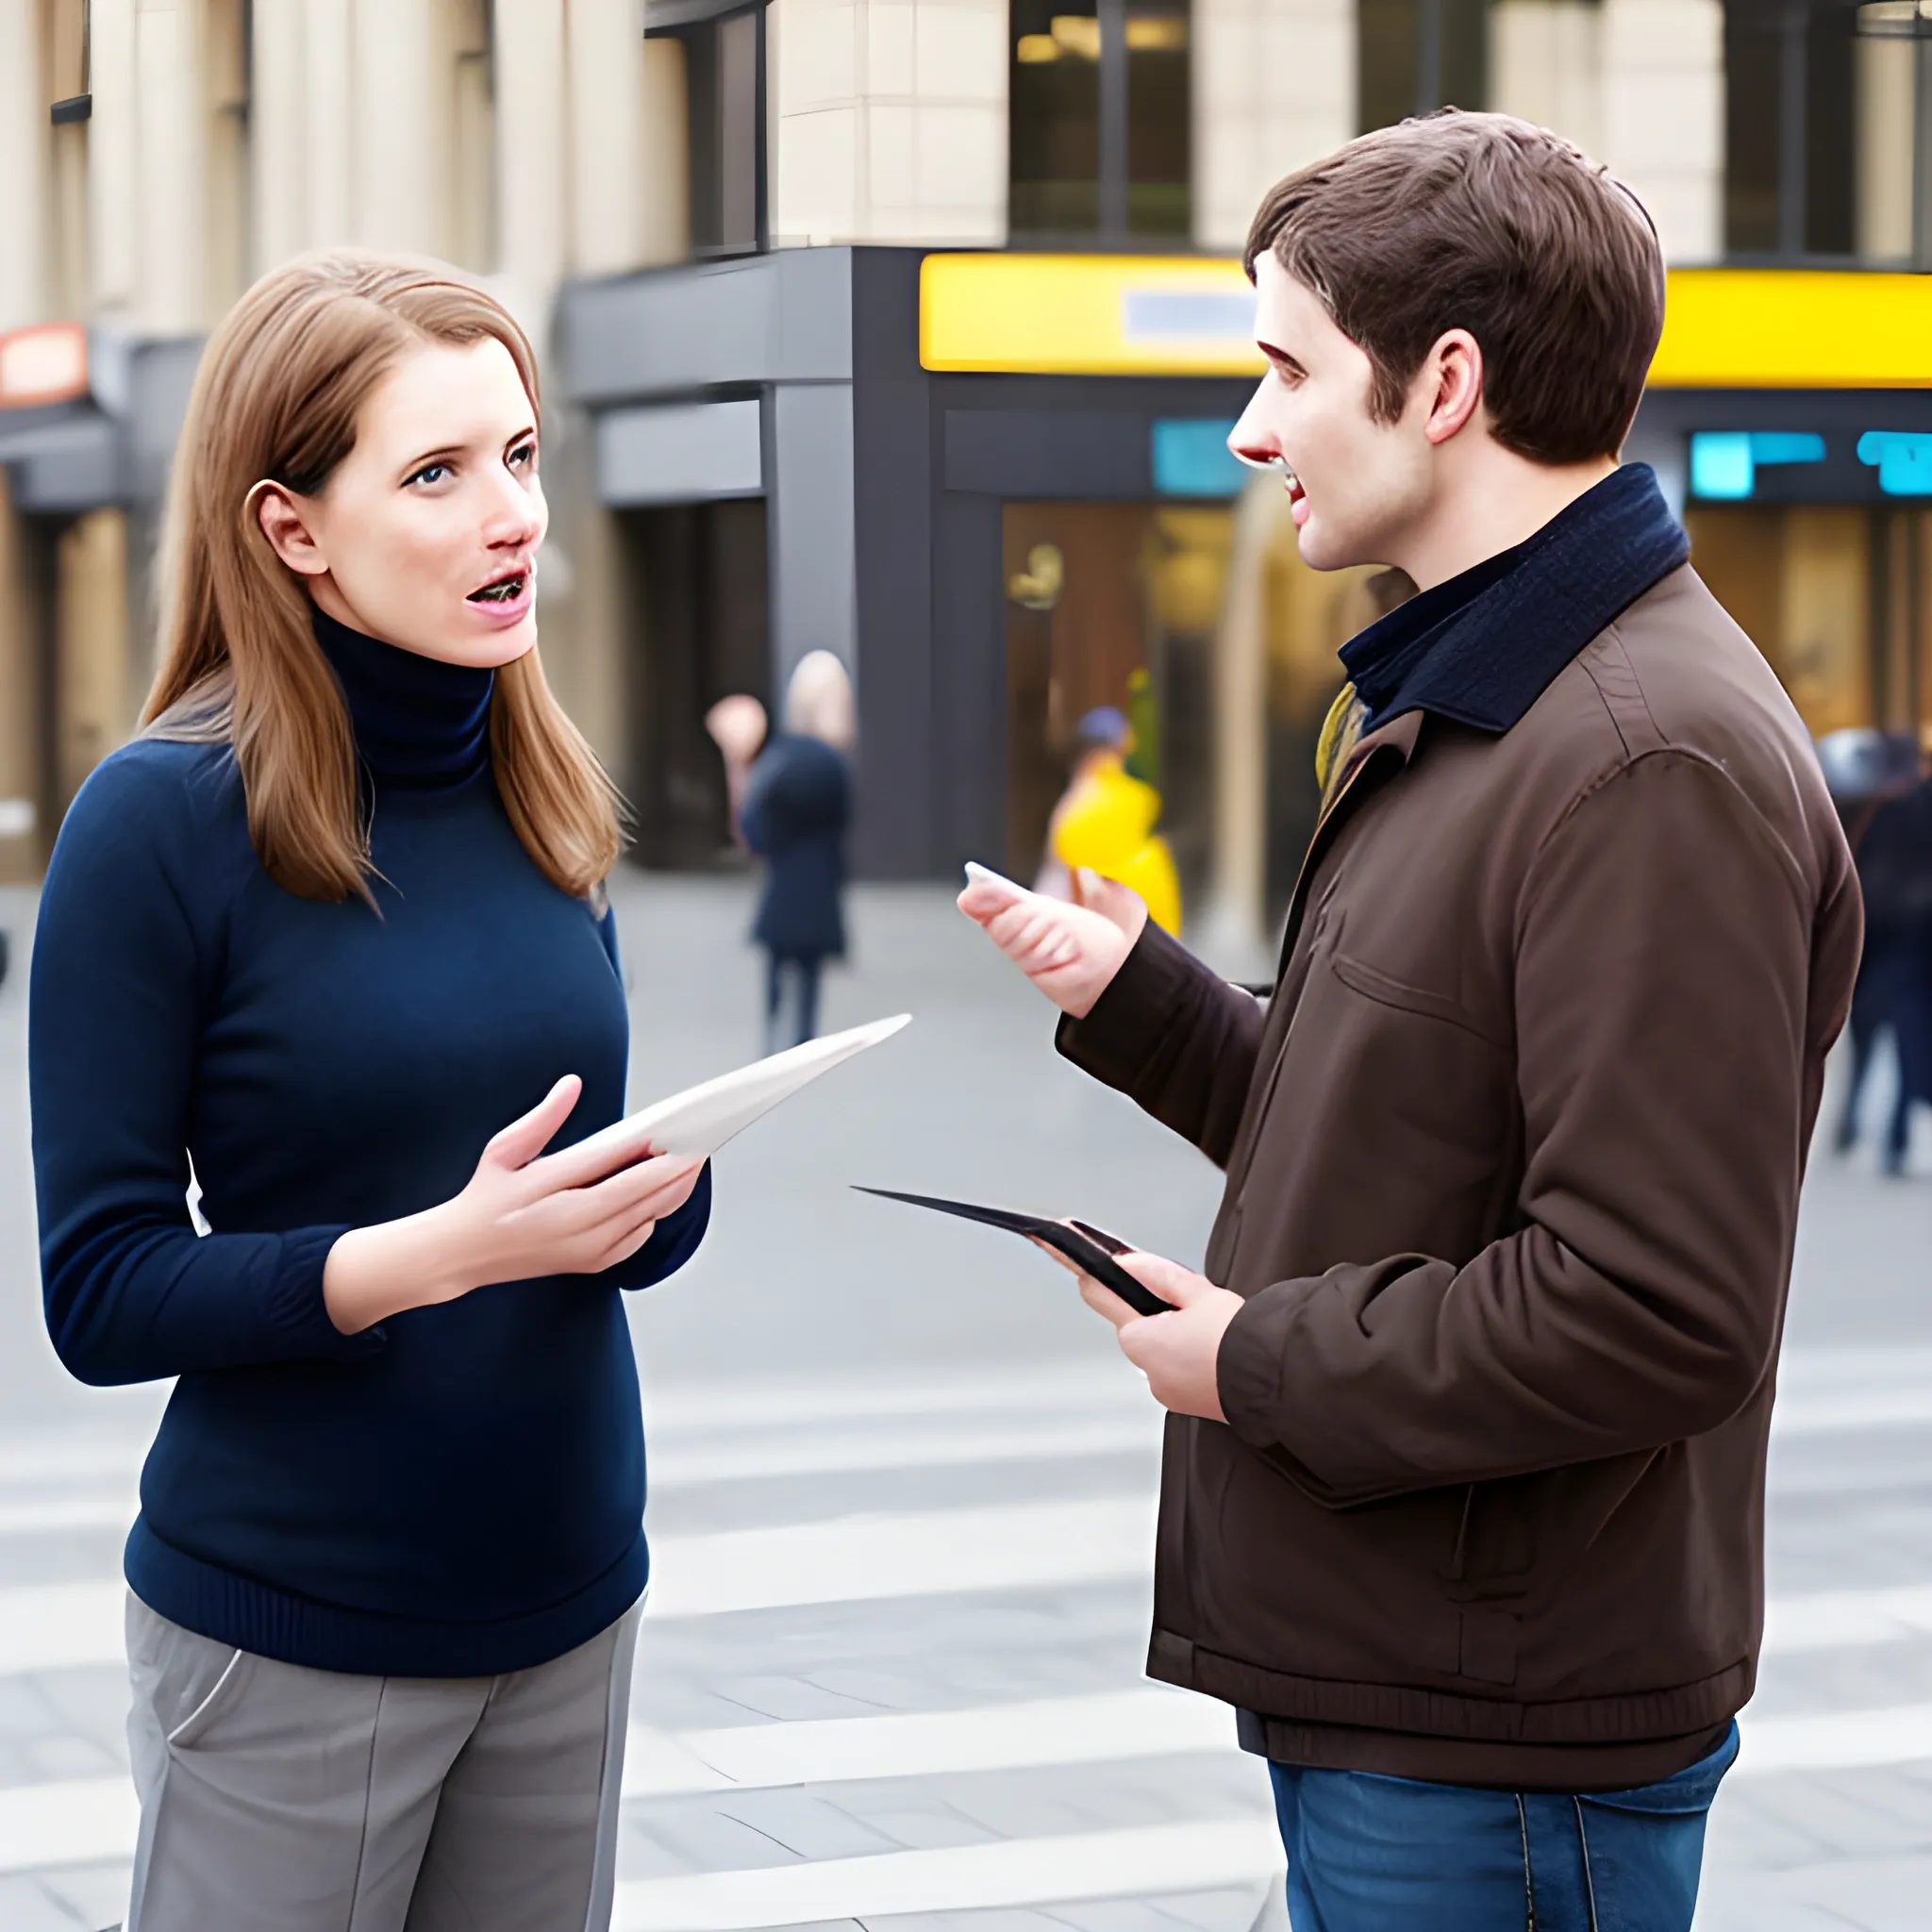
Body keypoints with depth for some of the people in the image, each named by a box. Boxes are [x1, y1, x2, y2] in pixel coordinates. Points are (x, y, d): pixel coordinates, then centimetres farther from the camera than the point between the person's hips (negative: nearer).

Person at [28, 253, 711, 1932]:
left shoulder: (546, 794, 4)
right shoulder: (164, 818, -12)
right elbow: (100, 1293, -13)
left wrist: (655, 1190, -10)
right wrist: (438, 1251, -25)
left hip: (569, 1602, 5)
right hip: (288, 1641, -5)